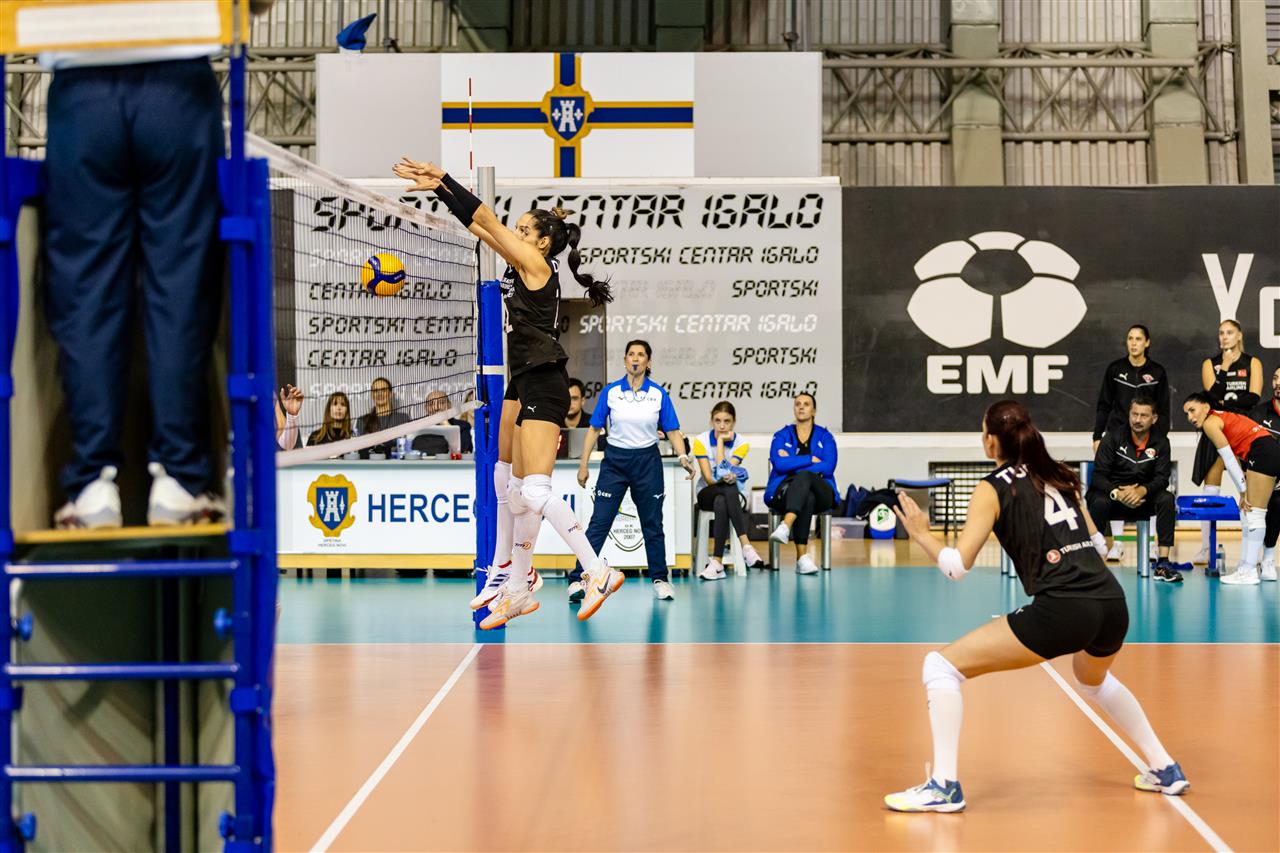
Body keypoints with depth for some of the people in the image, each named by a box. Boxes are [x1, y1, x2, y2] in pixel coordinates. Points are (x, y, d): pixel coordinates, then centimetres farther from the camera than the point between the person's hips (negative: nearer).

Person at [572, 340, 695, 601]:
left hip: (647, 462, 1)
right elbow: (594, 429, 3)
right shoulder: (610, 392, -1)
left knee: (652, 524, 7)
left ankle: (660, 580, 18)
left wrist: (683, 457, -16)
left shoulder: (659, 394, 0)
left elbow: (672, 431, 1)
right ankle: (578, 579, -6)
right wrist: (583, 464, 0)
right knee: (599, 523, -6)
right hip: (615, 460, -1)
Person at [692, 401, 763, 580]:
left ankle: (717, 562, -44)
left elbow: (723, 472, -19)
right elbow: (709, 479, -13)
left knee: (721, 503, -39)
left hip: (735, 494, 0)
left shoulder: (741, 443, -6)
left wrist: (721, 441, -17)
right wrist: (725, 479, -33)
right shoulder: (701, 440, -7)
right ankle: (746, 545, -45)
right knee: (729, 490, -38)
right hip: (707, 492, 0)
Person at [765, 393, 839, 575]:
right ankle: (802, 556, -48)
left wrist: (793, 464, -10)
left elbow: (828, 467, -6)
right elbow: (779, 464, -8)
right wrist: (811, 459, -7)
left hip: (821, 493, 0)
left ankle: (786, 526, -58)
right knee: (807, 498, -38)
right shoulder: (782, 436, 12)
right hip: (784, 492, 0)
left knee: (804, 476, -37)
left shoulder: (825, 437, 12)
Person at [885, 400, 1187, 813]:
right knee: (1093, 681, 41)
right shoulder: (1059, 476, 18)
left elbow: (956, 565, -4)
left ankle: (944, 786, -5)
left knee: (941, 665, 1)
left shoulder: (993, 488, 1)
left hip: (1061, 611, -7)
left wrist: (922, 534, 12)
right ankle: (1165, 770, 44)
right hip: (1113, 603, 7)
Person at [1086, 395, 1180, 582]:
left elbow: (1162, 478, -8)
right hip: (1113, 494, -2)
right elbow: (1098, 476, -11)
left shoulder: (1161, 443, 1)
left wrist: (1142, 490, -30)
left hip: (1143, 498, 2)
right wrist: (1117, 493, -30)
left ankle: (1162, 564, -26)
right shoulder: (1112, 438, -6)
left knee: (1167, 499, -27)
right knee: (1099, 502, -36)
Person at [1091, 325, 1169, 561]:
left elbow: (1163, 410, 6)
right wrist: (1097, 436, 3)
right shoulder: (1114, 369, 4)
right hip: (1117, 434, 0)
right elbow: (1103, 405, 7)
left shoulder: (1157, 372, 4)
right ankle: (1117, 543, 2)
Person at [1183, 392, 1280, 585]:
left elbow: (1230, 461, -6)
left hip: (1263, 451, -10)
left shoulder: (1210, 423, -3)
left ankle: (1249, 571, -9)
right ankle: (1245, 567, 14)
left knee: (1254, 513, -9)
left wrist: (1243, 490, -2)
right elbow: (1233, 461, 18)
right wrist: (1244, 492, 13)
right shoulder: (1222, 419, 25)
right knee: (1247, 512, 13)